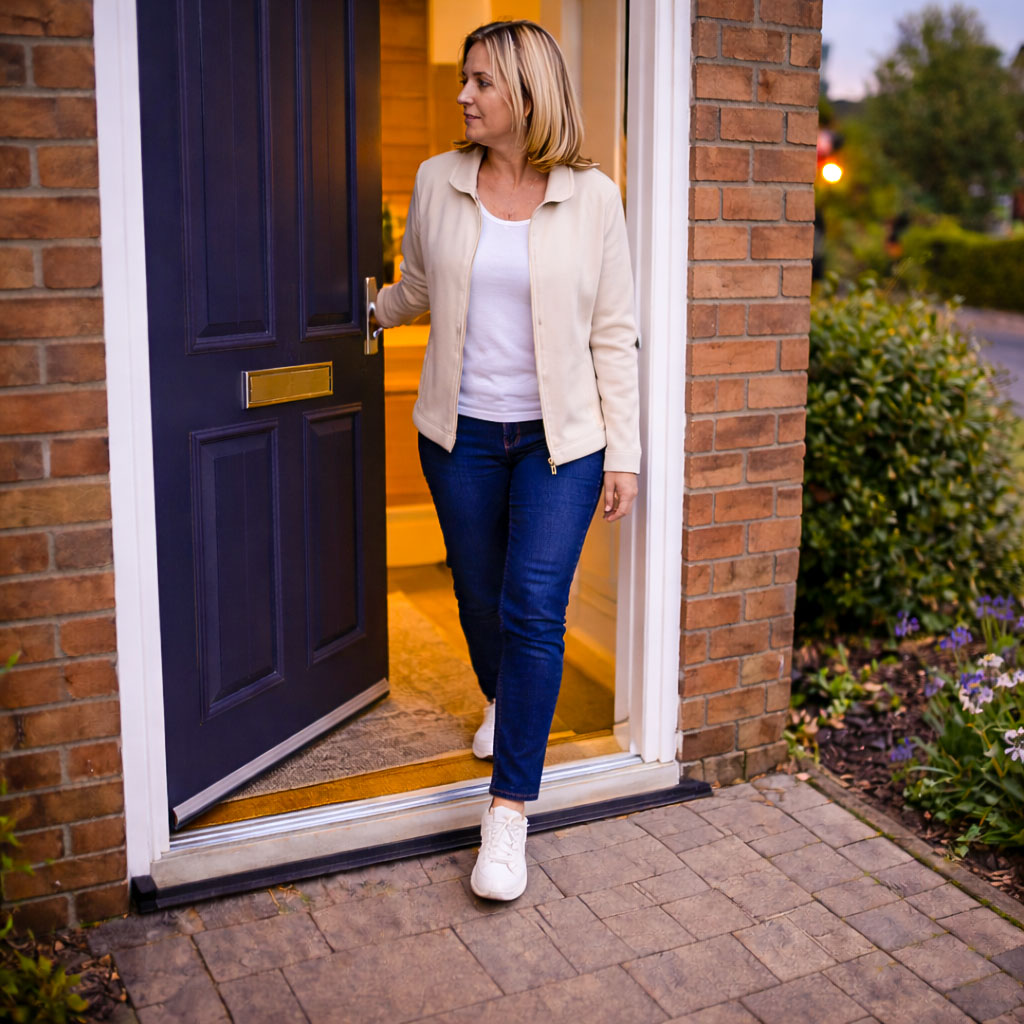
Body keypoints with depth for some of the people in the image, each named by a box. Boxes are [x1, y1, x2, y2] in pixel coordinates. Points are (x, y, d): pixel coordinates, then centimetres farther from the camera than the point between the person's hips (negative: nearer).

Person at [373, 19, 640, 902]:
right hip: (462, 432, 3)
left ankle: (510, 813, -2)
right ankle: (501, 702, 48)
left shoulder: (592, 197, -4)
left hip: (560, 438, -3)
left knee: (534, 609, -10)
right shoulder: (437, 184, 1)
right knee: (479, 595, 14)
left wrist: (623, 452, -3)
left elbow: (614, 334, -2)